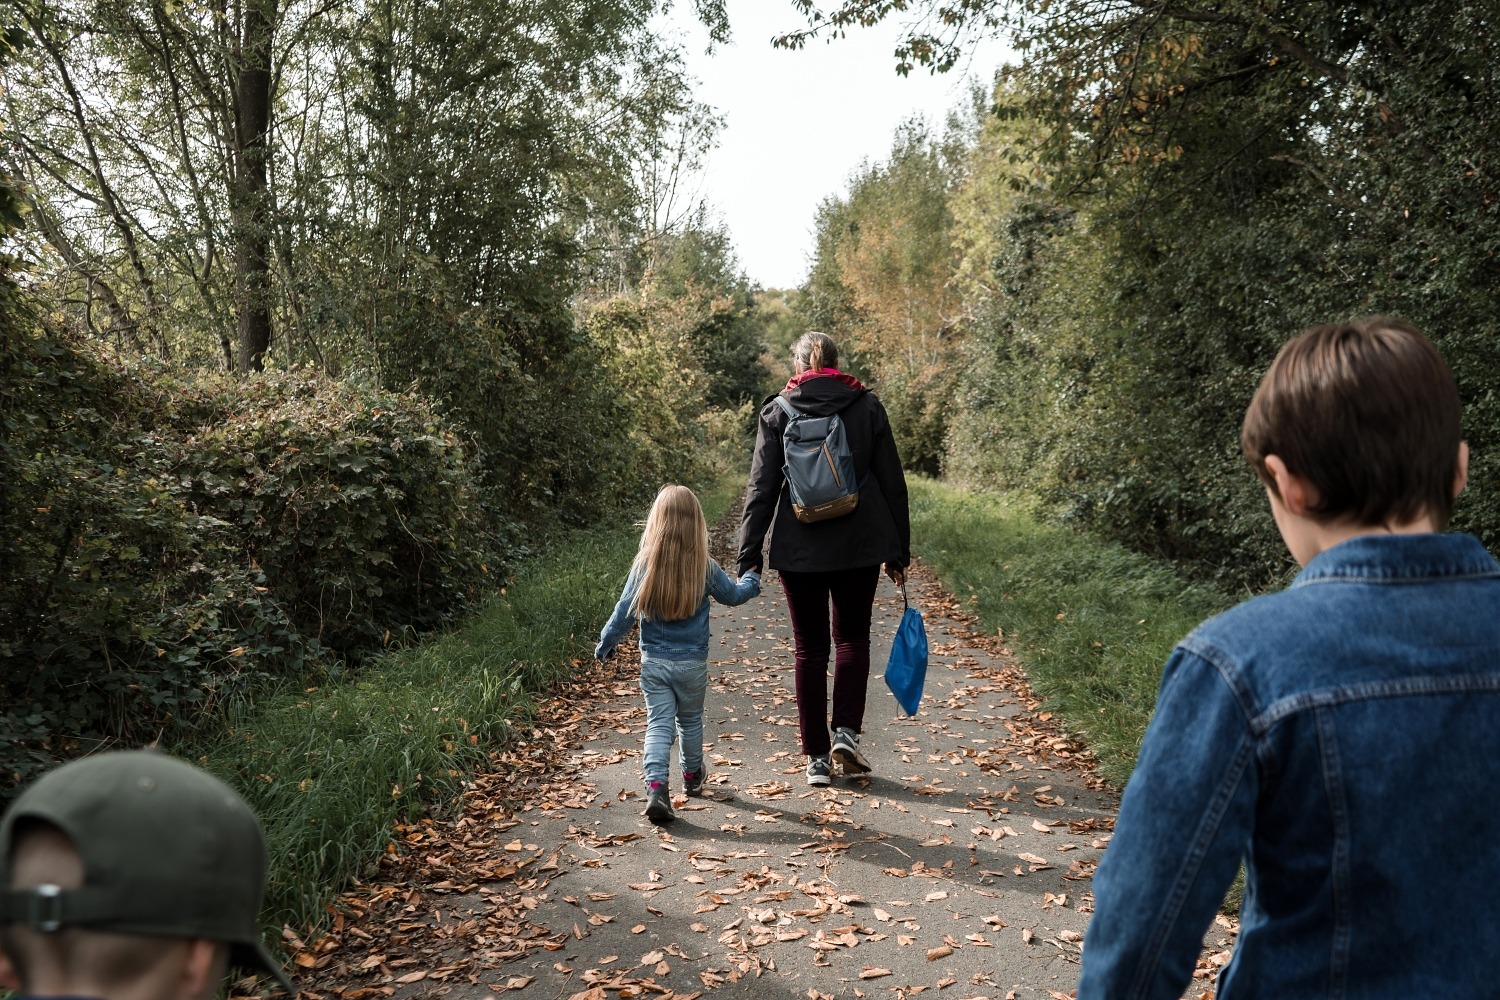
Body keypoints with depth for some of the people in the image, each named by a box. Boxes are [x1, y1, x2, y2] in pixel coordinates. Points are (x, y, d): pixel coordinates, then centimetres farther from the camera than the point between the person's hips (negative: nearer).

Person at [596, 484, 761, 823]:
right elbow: (734, 594, 6)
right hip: (692, 664, 0)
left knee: (658, 724, 2)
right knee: (690, 721, 19)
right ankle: (692, 776, 38)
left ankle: (656, 787, -13)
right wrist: (752, 578, 27)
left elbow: (625, 613, -5)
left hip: (653, 663, 0)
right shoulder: (705, 568, -11)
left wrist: (604, 645, 10)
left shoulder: (644, 566, -10)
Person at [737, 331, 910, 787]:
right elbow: (892, 483, 4)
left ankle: (817, 756, 12)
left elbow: (761, 489, -2)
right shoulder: (867, 406, 3)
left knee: (810, 648, 9)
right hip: (860, 546, 1)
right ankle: (845, 732, 1)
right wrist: (899, 549, 10)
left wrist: (749, 555, 1)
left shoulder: (776, 412, 1)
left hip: (799, 548, 0)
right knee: (852, 637, 17)